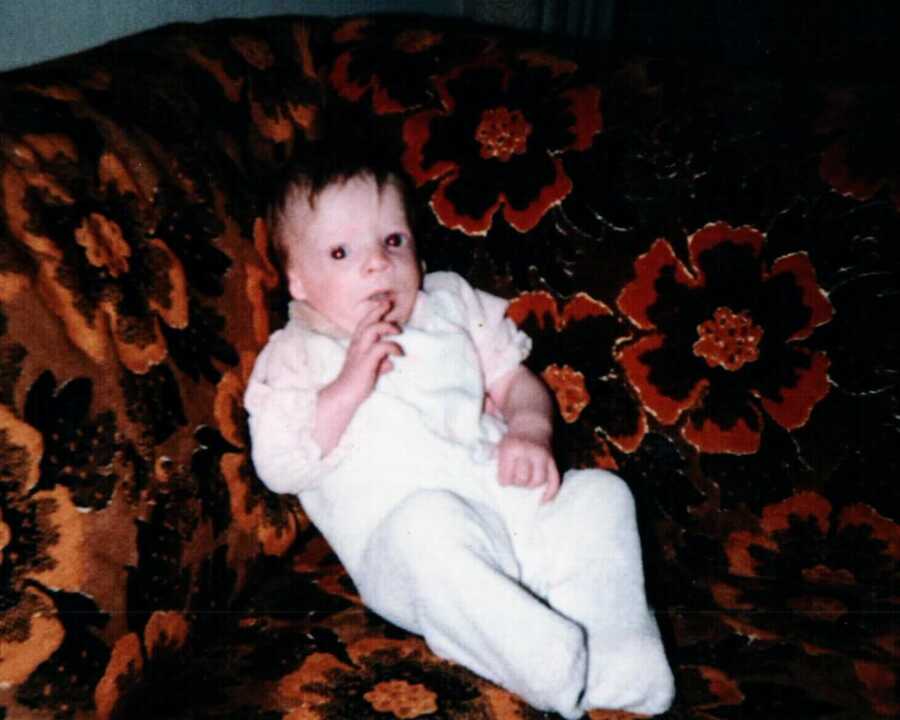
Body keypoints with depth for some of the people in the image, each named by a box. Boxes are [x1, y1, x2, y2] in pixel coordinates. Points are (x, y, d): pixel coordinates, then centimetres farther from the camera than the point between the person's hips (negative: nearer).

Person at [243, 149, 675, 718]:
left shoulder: (452, 305, 22)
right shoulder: (296, 355, 11)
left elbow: (516, 381, 20)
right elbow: (279, 468, -1)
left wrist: (531, 431, -3)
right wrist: (347, 388, -12)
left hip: (512, 501, 5)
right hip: (405, 538, -4)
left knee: (600, 491, -17)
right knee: (430, 521, -37)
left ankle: (618, 660, -21)